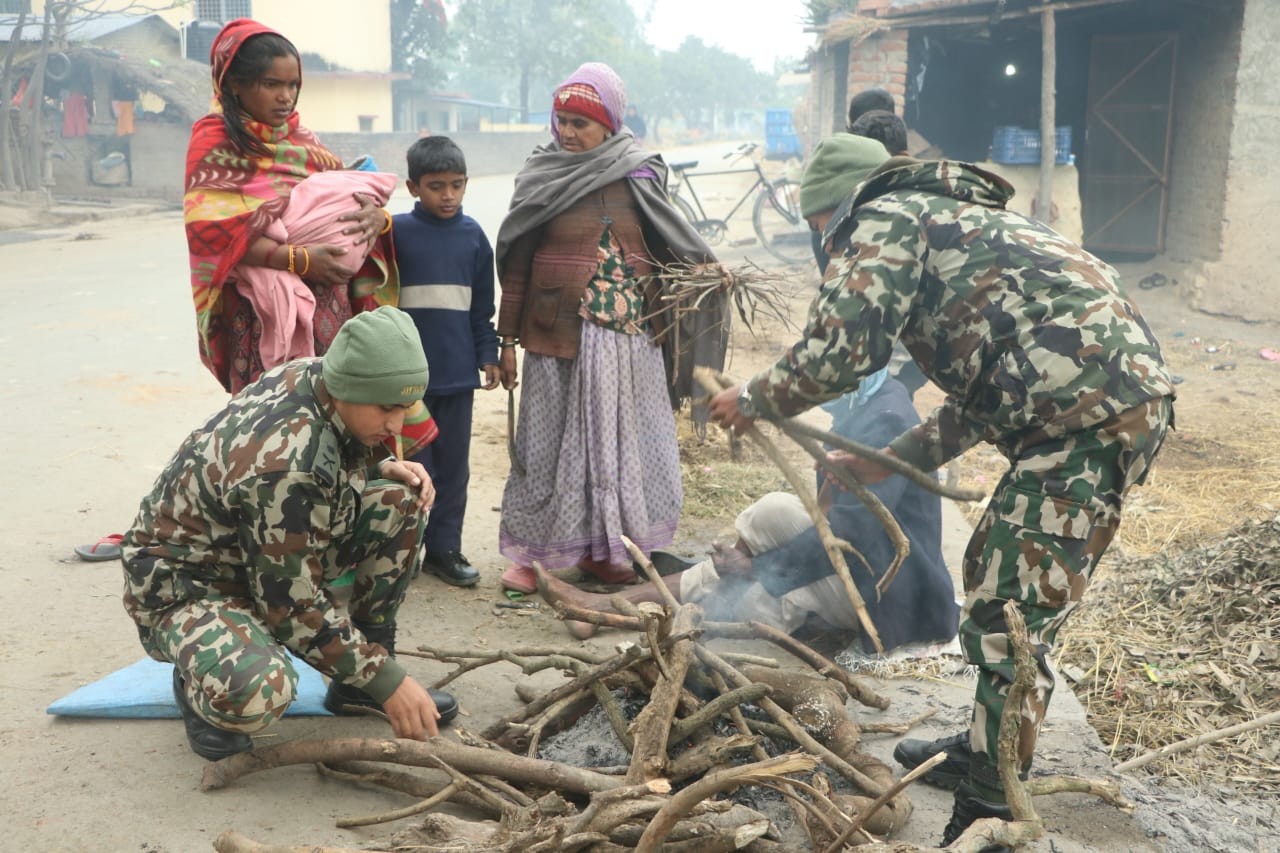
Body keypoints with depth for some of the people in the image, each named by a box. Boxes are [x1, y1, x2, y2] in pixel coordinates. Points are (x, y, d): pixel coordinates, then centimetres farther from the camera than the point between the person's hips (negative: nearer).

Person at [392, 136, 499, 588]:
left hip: (458, 369, 3)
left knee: (454, 465, 8)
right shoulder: (396, 231, -4)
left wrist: (488, 354, 8)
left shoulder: (473, 235, 6)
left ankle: (444, 547, 18)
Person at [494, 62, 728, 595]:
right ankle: (527, 551, 14)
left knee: (619, 435, 7)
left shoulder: (638, 176, 4)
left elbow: (668, 241, 12)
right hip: (559, 332, -2)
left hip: (629, 333, 2)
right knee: (548, 438, 3)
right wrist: (507, 338, 0)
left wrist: (703, 267, -8)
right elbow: (516, 264, 2)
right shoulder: (540, 177, 1)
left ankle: (598, 546, 21)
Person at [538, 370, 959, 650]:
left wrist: (761, 564, -23)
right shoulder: (865, 406, 9)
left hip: (876, 589, -9)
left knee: (776, 510, -22)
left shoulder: (886, 419, -21)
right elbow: (839, 503, 16)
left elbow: (853, 526, -28)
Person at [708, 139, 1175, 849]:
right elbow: (980, 399, 29)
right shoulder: (951, 220, 30)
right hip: (1117, 398, 10)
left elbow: (837, 349, -12)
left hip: (1088, 410, -10)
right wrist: (886, 461, 29)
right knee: (994, 574, 20)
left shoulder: (887, 219, 1)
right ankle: (984, 752, 34)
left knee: (1011, 612, -6)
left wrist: (752, 402, 6)